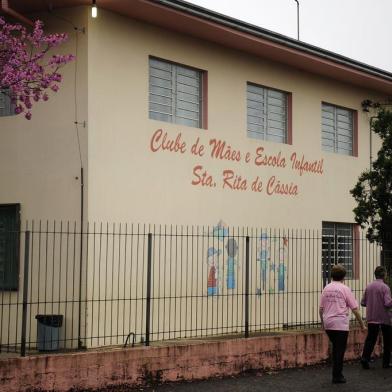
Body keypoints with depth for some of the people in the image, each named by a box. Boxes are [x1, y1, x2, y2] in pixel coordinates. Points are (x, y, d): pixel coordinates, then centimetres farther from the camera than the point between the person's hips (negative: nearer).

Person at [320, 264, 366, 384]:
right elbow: (355, 309, -6)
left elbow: (321, 308, 10)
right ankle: (337, 376, 4)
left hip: (328, 324, 5)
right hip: (340, 324, -5)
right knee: (340, 350, 2)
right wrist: (362, 324, 3)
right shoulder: (345, 289, -7)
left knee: (335, 347, 20)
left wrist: (322, 322, 23)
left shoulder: (326, 289, 7)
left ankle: (337, 373, 21)